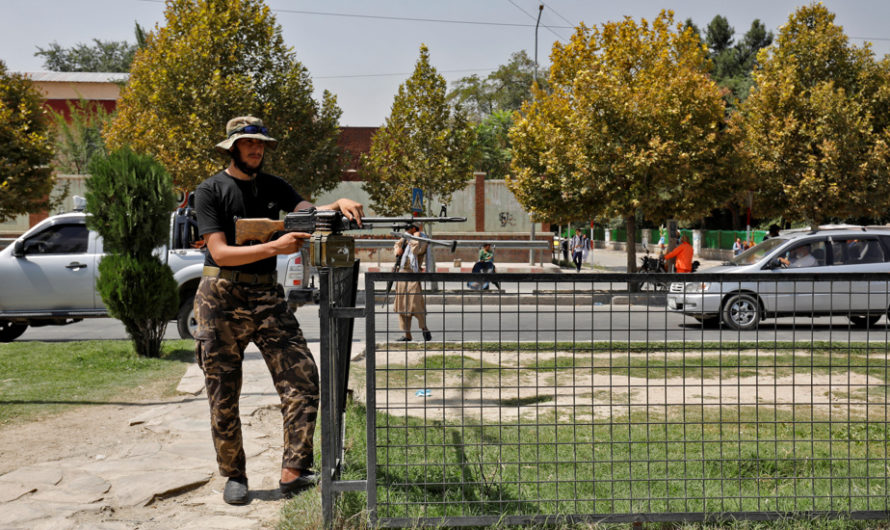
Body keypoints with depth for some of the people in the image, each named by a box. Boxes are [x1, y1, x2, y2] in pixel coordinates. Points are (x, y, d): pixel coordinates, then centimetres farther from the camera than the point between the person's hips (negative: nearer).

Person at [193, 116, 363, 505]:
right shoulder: (210, 191, -2)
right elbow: (221, 252, -13)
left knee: (302, 380, -10)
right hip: (222, 299, -3)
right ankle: (234, 476, 20)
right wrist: (275, 247, -24)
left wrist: (339, 205, -25)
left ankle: (293, 473, -5)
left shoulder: (274, 187, 13)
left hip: (267, 296, 4)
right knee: (223, 397, 4)